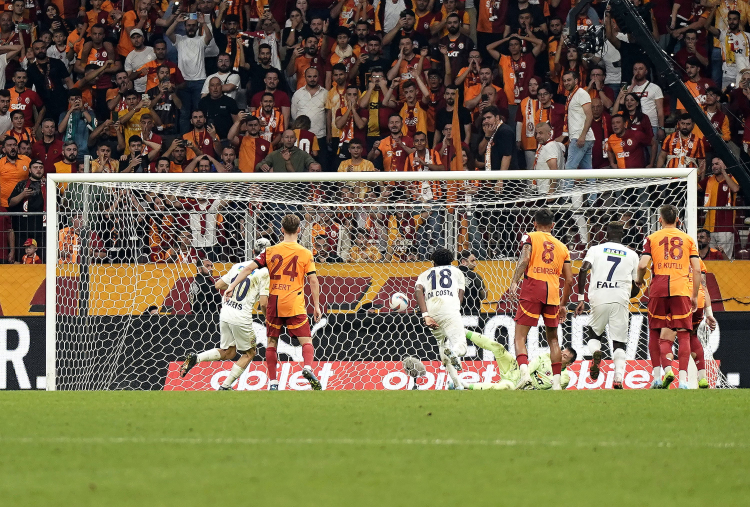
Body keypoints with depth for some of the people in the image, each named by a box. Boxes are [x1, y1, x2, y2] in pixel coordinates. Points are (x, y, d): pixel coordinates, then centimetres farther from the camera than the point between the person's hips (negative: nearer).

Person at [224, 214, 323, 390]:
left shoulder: (271, 251, 4)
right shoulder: (305, 253, -1)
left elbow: (249, 268, -2)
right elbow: (313, 281, -2)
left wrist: (231, 287, -1)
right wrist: (316, 306, 4)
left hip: (274, 303, 2)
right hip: (295, 306, -2)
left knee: (272, 342, 14)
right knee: (306, 341, 0)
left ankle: (272, 382, 9)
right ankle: (307, 367, -28)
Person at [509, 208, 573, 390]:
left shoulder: (530, 237, 10)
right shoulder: (561, 247, 20)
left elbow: (524, 259, -11)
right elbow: (569, 280, 17)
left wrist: (514, 282, -17)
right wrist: (563, 305, 26)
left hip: (532, 288, -3)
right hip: (553, 293, 3)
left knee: (520, 336, -4)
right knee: (553, 338, 17)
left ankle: (524, 372, -28)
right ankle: (556, 383, 13)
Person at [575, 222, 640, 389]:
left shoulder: (595, 250, 11)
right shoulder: (632, 255, 14)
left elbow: (583, 271, -5)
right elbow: (636, 288, 17)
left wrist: (580, 299, -1)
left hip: (599, 299, 0)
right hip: (621, 300, 0)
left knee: (595, 335, 20)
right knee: (619, 342, 4)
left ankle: (595, 352, -15)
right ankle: (618, 379, -14)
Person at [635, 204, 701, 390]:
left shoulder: (652, 238, 6)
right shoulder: (688, 239, 10)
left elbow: (643, 264, -6)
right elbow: (697, 269, 5)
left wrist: (639, 279, 15)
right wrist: (695, 296, 12)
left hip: (658, 290, 0)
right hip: (681, 291, 0)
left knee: (655, 334, 12)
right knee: (684, 335, 0)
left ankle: (658, 376, 0)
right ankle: (683, 379, -12)